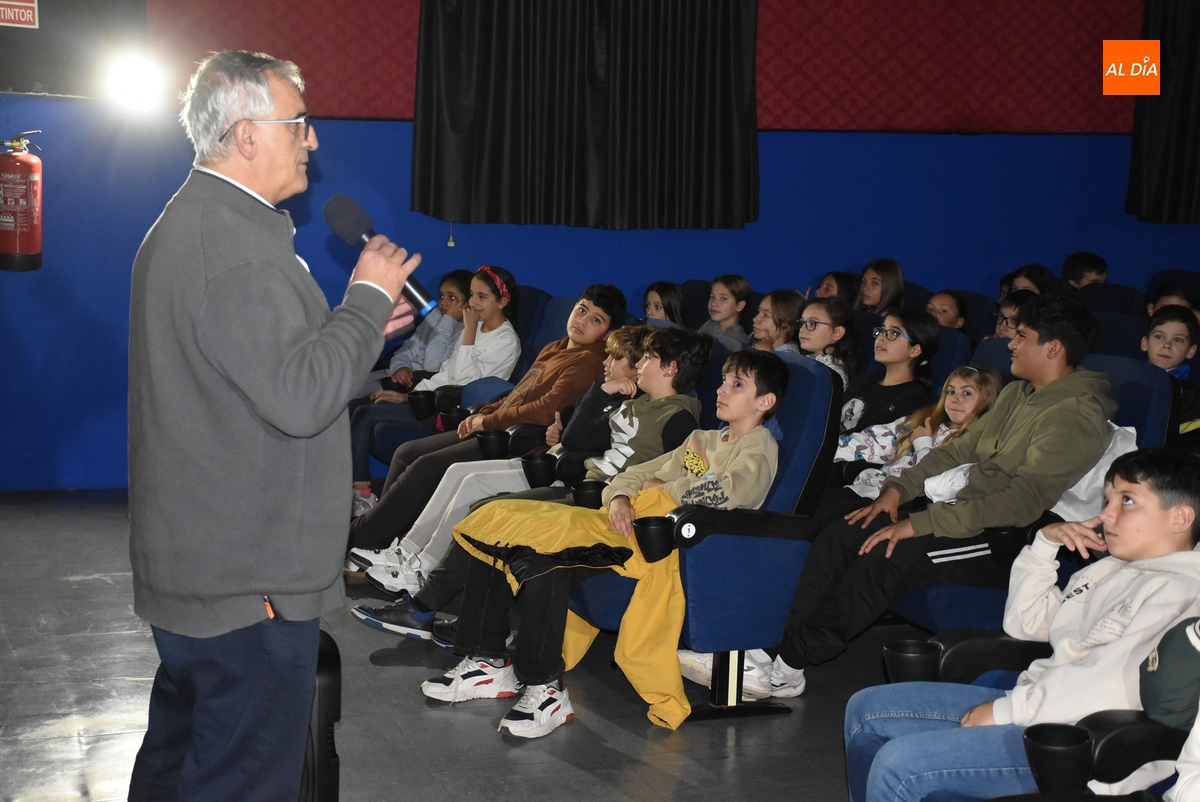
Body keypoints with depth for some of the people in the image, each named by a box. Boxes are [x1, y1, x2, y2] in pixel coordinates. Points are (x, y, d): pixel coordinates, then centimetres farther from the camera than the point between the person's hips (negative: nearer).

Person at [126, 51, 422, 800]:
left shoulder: (185, 225, 14)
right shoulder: (238, 243, -22)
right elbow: (300, 400, -26)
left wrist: (354, 326, 14)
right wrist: (368, 299, -14)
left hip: (188, 566, 11)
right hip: (248, 584, -11)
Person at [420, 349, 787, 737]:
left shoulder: (760, 449, 3)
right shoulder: (703, 439, 30)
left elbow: (729, 491, -19)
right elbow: (635, 473, 24)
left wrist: (663, 487, -4)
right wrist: (620, 498, -1)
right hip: (629, 524, 9)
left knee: (543, 556, -32)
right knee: (496, 529, -2)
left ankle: (546, 690, -24)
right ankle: (488, 661, 2)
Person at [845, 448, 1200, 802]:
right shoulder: (1111, 569, 18)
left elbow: (1116, 684, -24)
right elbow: (1024, 622, 24)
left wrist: (1007, 709, -19)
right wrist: (1045, 543, 11)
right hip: (1032, 703, 10)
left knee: (899, 764, -24)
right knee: (866, 709, 8)